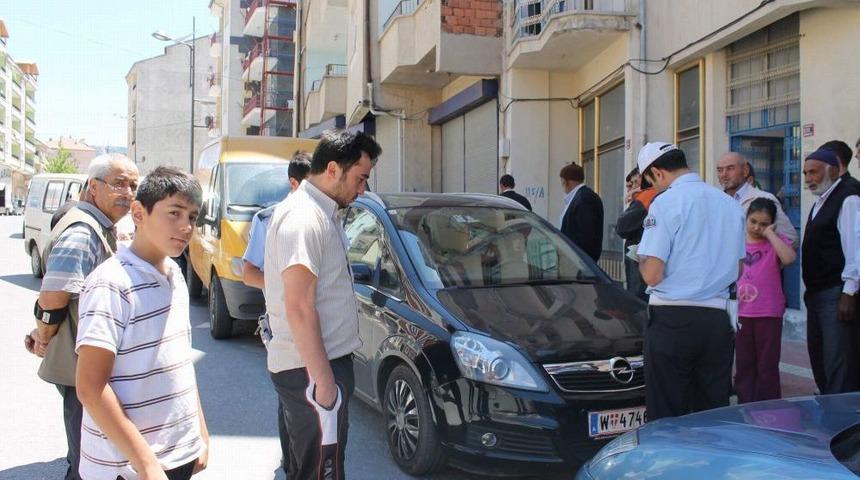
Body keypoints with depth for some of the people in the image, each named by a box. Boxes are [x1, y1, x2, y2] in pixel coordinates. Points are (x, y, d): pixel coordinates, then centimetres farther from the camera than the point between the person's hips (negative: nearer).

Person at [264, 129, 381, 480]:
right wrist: (324, 380, -22)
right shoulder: (304, 217, -18)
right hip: (311, 370, -10)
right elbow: (299, 308, -23)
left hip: (314, 364, 10)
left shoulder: (317, 212, 13)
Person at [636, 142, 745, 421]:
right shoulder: (730, 204, 10)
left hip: (672, 318, -6)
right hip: (717, 318, 6)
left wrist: (642, 258, 5)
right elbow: (738, 270, 19)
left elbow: (652, 274, -15)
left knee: (667, 416, 2)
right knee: (714, 415, 12)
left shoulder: (665, 203, -10)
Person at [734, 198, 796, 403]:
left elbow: (789, 258, -27)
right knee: (743, 365, 12)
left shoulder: (776, 242, -4)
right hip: (741, 314, 4)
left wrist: (769, 234, -18)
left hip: (768, 315, -4)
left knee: (767, 366, 5)